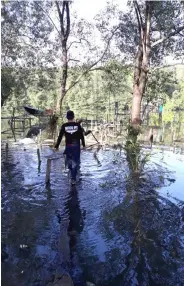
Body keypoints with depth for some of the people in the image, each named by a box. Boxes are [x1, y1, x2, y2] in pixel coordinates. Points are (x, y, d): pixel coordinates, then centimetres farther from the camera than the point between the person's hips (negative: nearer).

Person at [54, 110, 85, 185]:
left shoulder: (64, 126, -6)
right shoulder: (77, 125, -7)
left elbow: (60, 137, -4)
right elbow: (81, 136, -3)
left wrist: (56, 146, 4)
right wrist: (83, 145, 8)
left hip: (68, 146, 1)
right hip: (76, 146, -1)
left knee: (69, 160, 22)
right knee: (75, 162, 5)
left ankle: (72, 175, 39)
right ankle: (73, 179, 4)